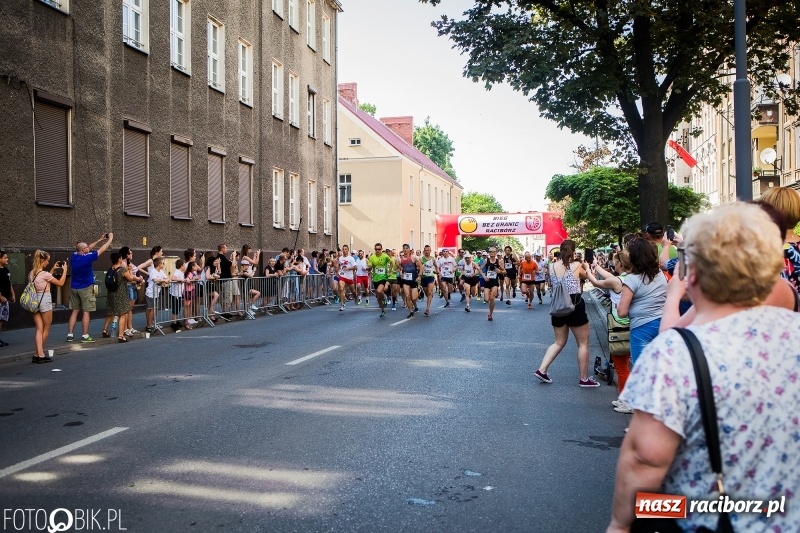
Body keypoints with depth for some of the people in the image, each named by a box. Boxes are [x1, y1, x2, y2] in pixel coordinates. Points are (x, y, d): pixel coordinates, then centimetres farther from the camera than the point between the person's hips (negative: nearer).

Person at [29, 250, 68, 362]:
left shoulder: (31, 273, 9)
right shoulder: (44, 274, -14)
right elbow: (60, 283, -6)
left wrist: (53, 269, 26)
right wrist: (64, 270, 5)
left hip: (34, 301, 7)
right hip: (45, 301, -7)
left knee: (39, 329, 3)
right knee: (46, 329, 6)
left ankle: (38, 354, -5)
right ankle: (40, 354, 9)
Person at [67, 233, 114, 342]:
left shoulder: (74, 256, -1)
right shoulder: (87, 258, -18)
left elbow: (88, 248, 15)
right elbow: (102, 250, -8)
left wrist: (100, 240, 20)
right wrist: (110, 239, 6)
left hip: (74, 288, 6)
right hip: (86, 288, -6)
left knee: (75, 311, 10)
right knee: (86, 312, 0)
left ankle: (70, 335, 9)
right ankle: (85, 336, 1)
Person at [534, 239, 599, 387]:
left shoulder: (552, 266, 1)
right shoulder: (576, 266, -8)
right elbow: (587, 276, 9)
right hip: (575, 306, -5)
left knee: (559, 342, 19)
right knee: (583, 343, 8)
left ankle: (541, 370, 10)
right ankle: (584, 379, 12)